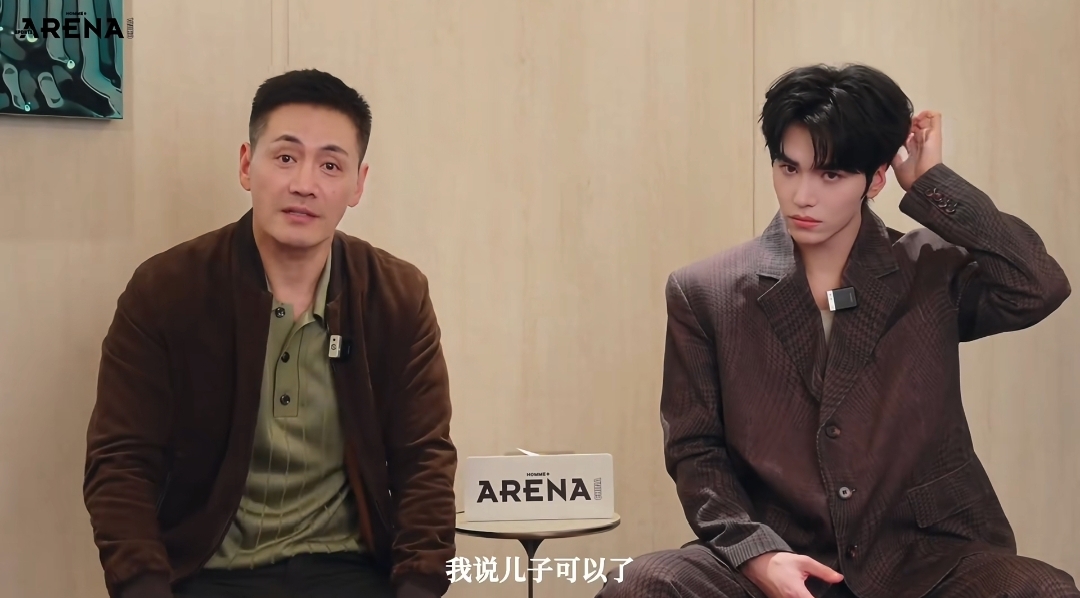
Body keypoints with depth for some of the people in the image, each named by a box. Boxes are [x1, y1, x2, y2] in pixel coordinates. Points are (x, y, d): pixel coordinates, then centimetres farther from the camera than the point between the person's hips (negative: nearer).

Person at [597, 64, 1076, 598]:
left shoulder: (933, 273, 5)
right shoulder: (703, 293, 5)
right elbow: (695, 449, 5)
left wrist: (932, 184, -6)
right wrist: (756, 553, -11)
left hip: (926, 555, 1)